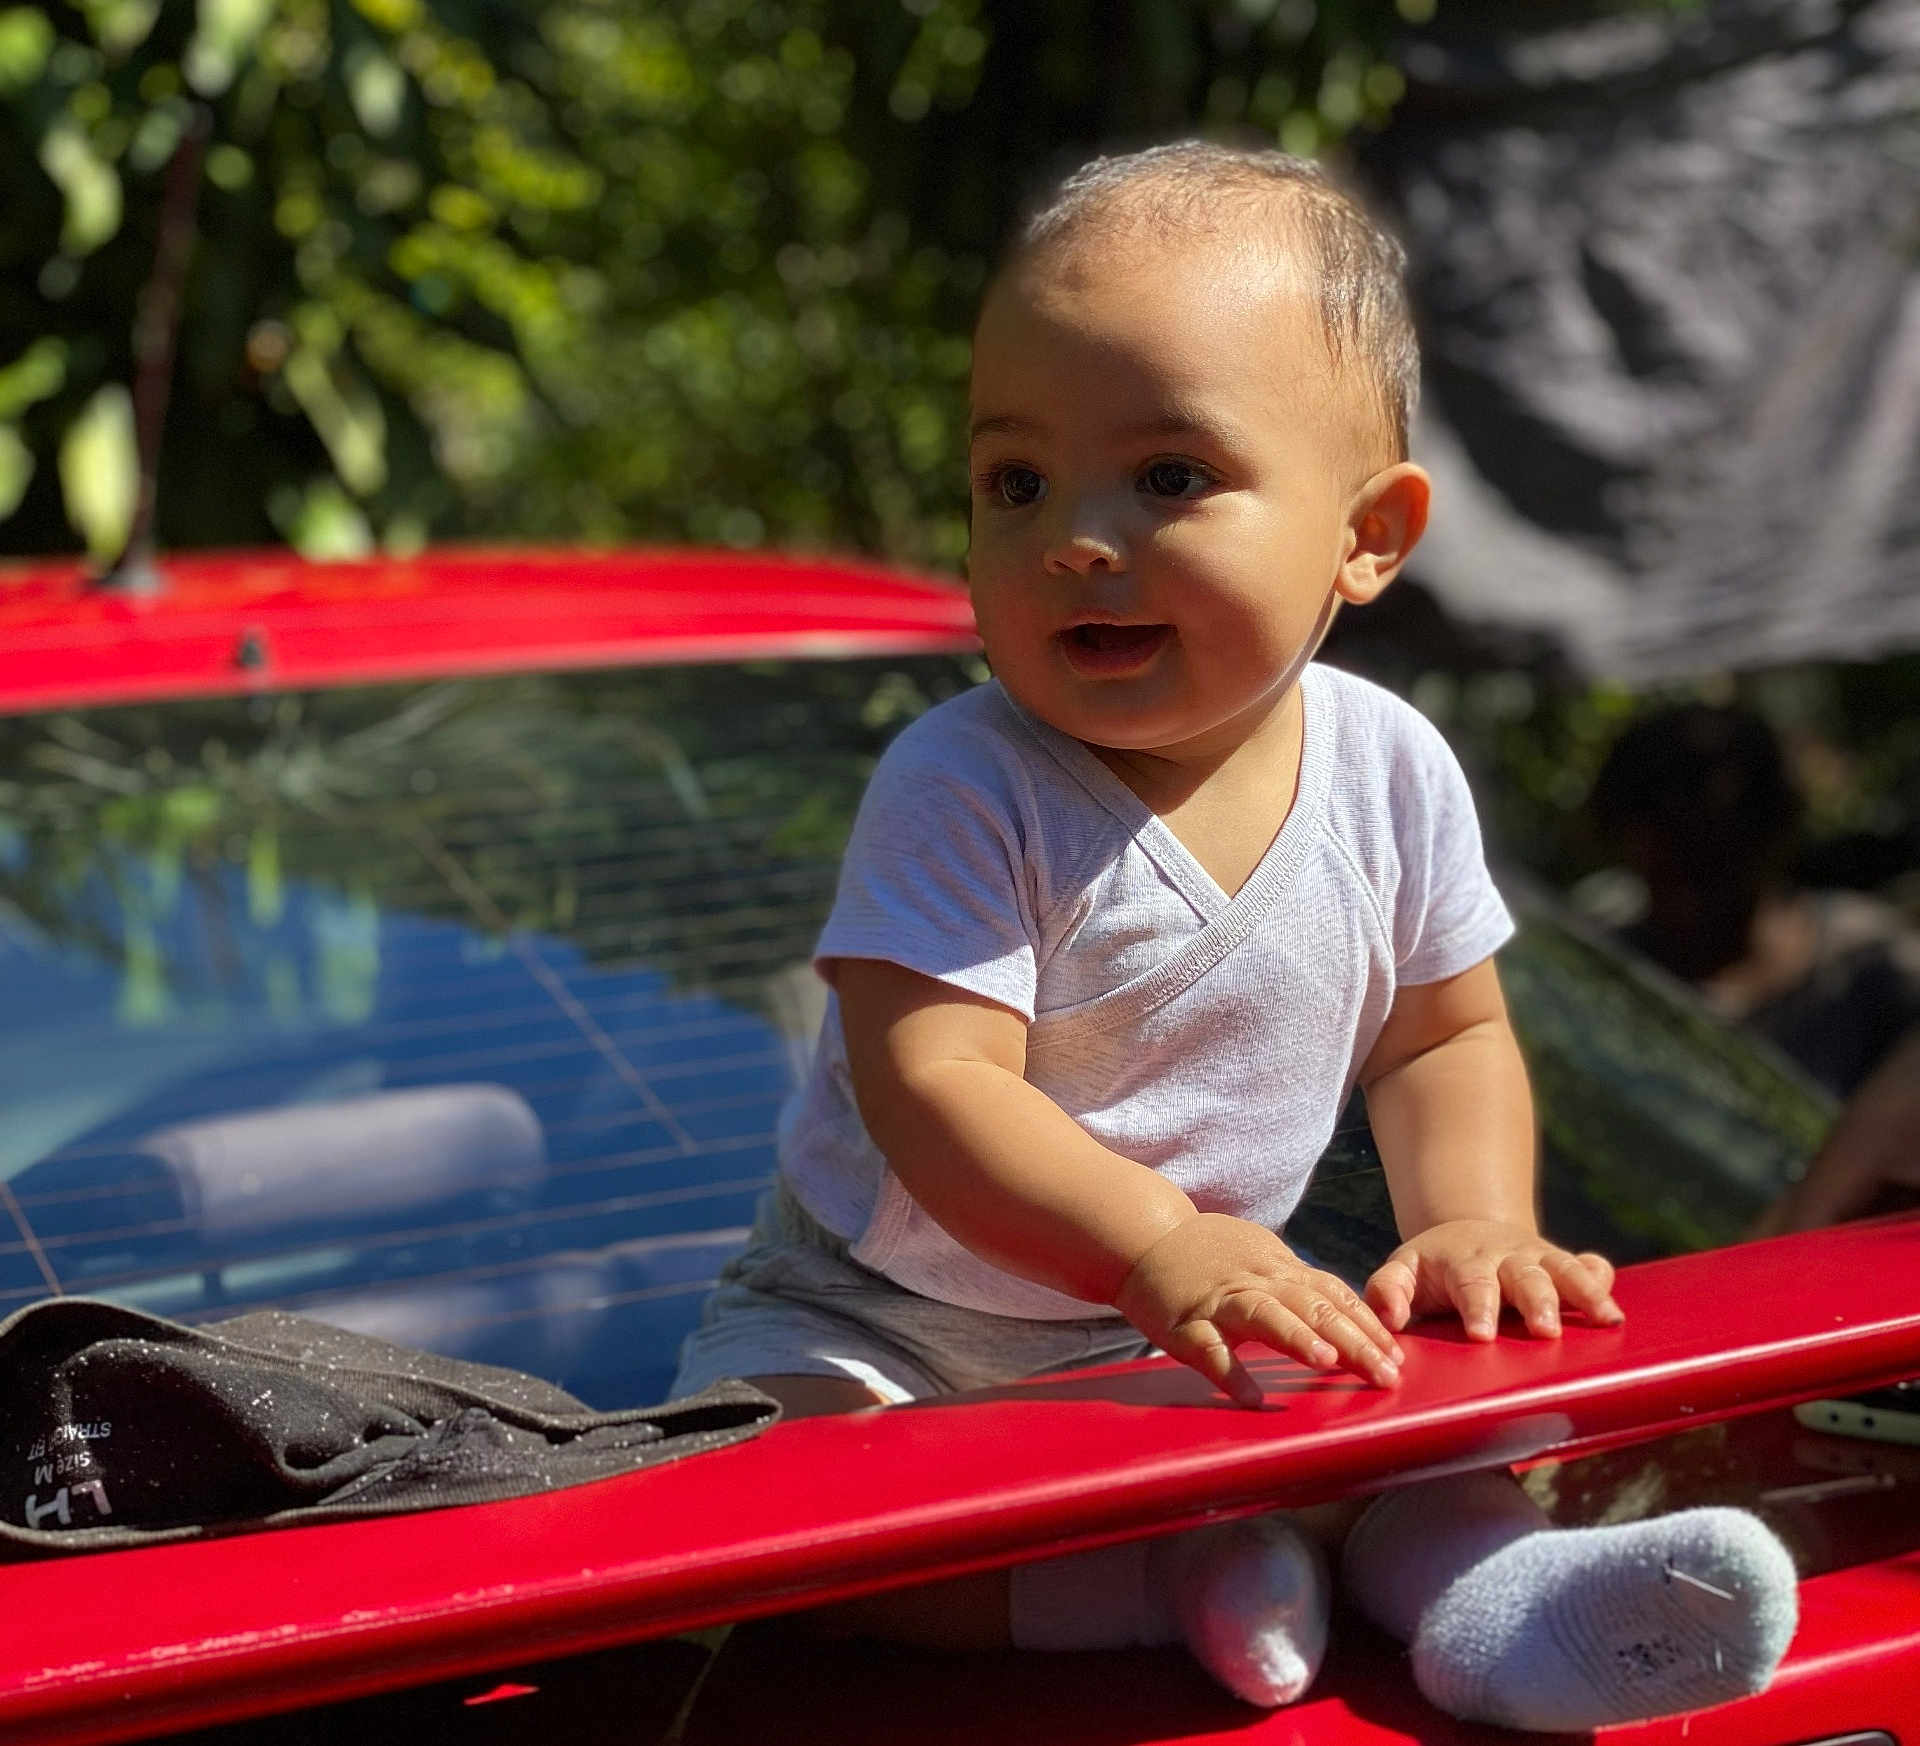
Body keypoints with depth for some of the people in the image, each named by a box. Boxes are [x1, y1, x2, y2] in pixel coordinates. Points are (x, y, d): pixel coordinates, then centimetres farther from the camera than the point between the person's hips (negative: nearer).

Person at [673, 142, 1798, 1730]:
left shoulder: (1391, 771, -8)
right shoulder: (964, 790, -23)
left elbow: (1444, 1035, 6)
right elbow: (932, 1089, -32)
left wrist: (1475, 1220, -15)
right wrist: (1155, 1245, -47)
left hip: (1186, 1312, 4)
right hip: (889, 1317, -3)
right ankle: (1175, 1576, -26)